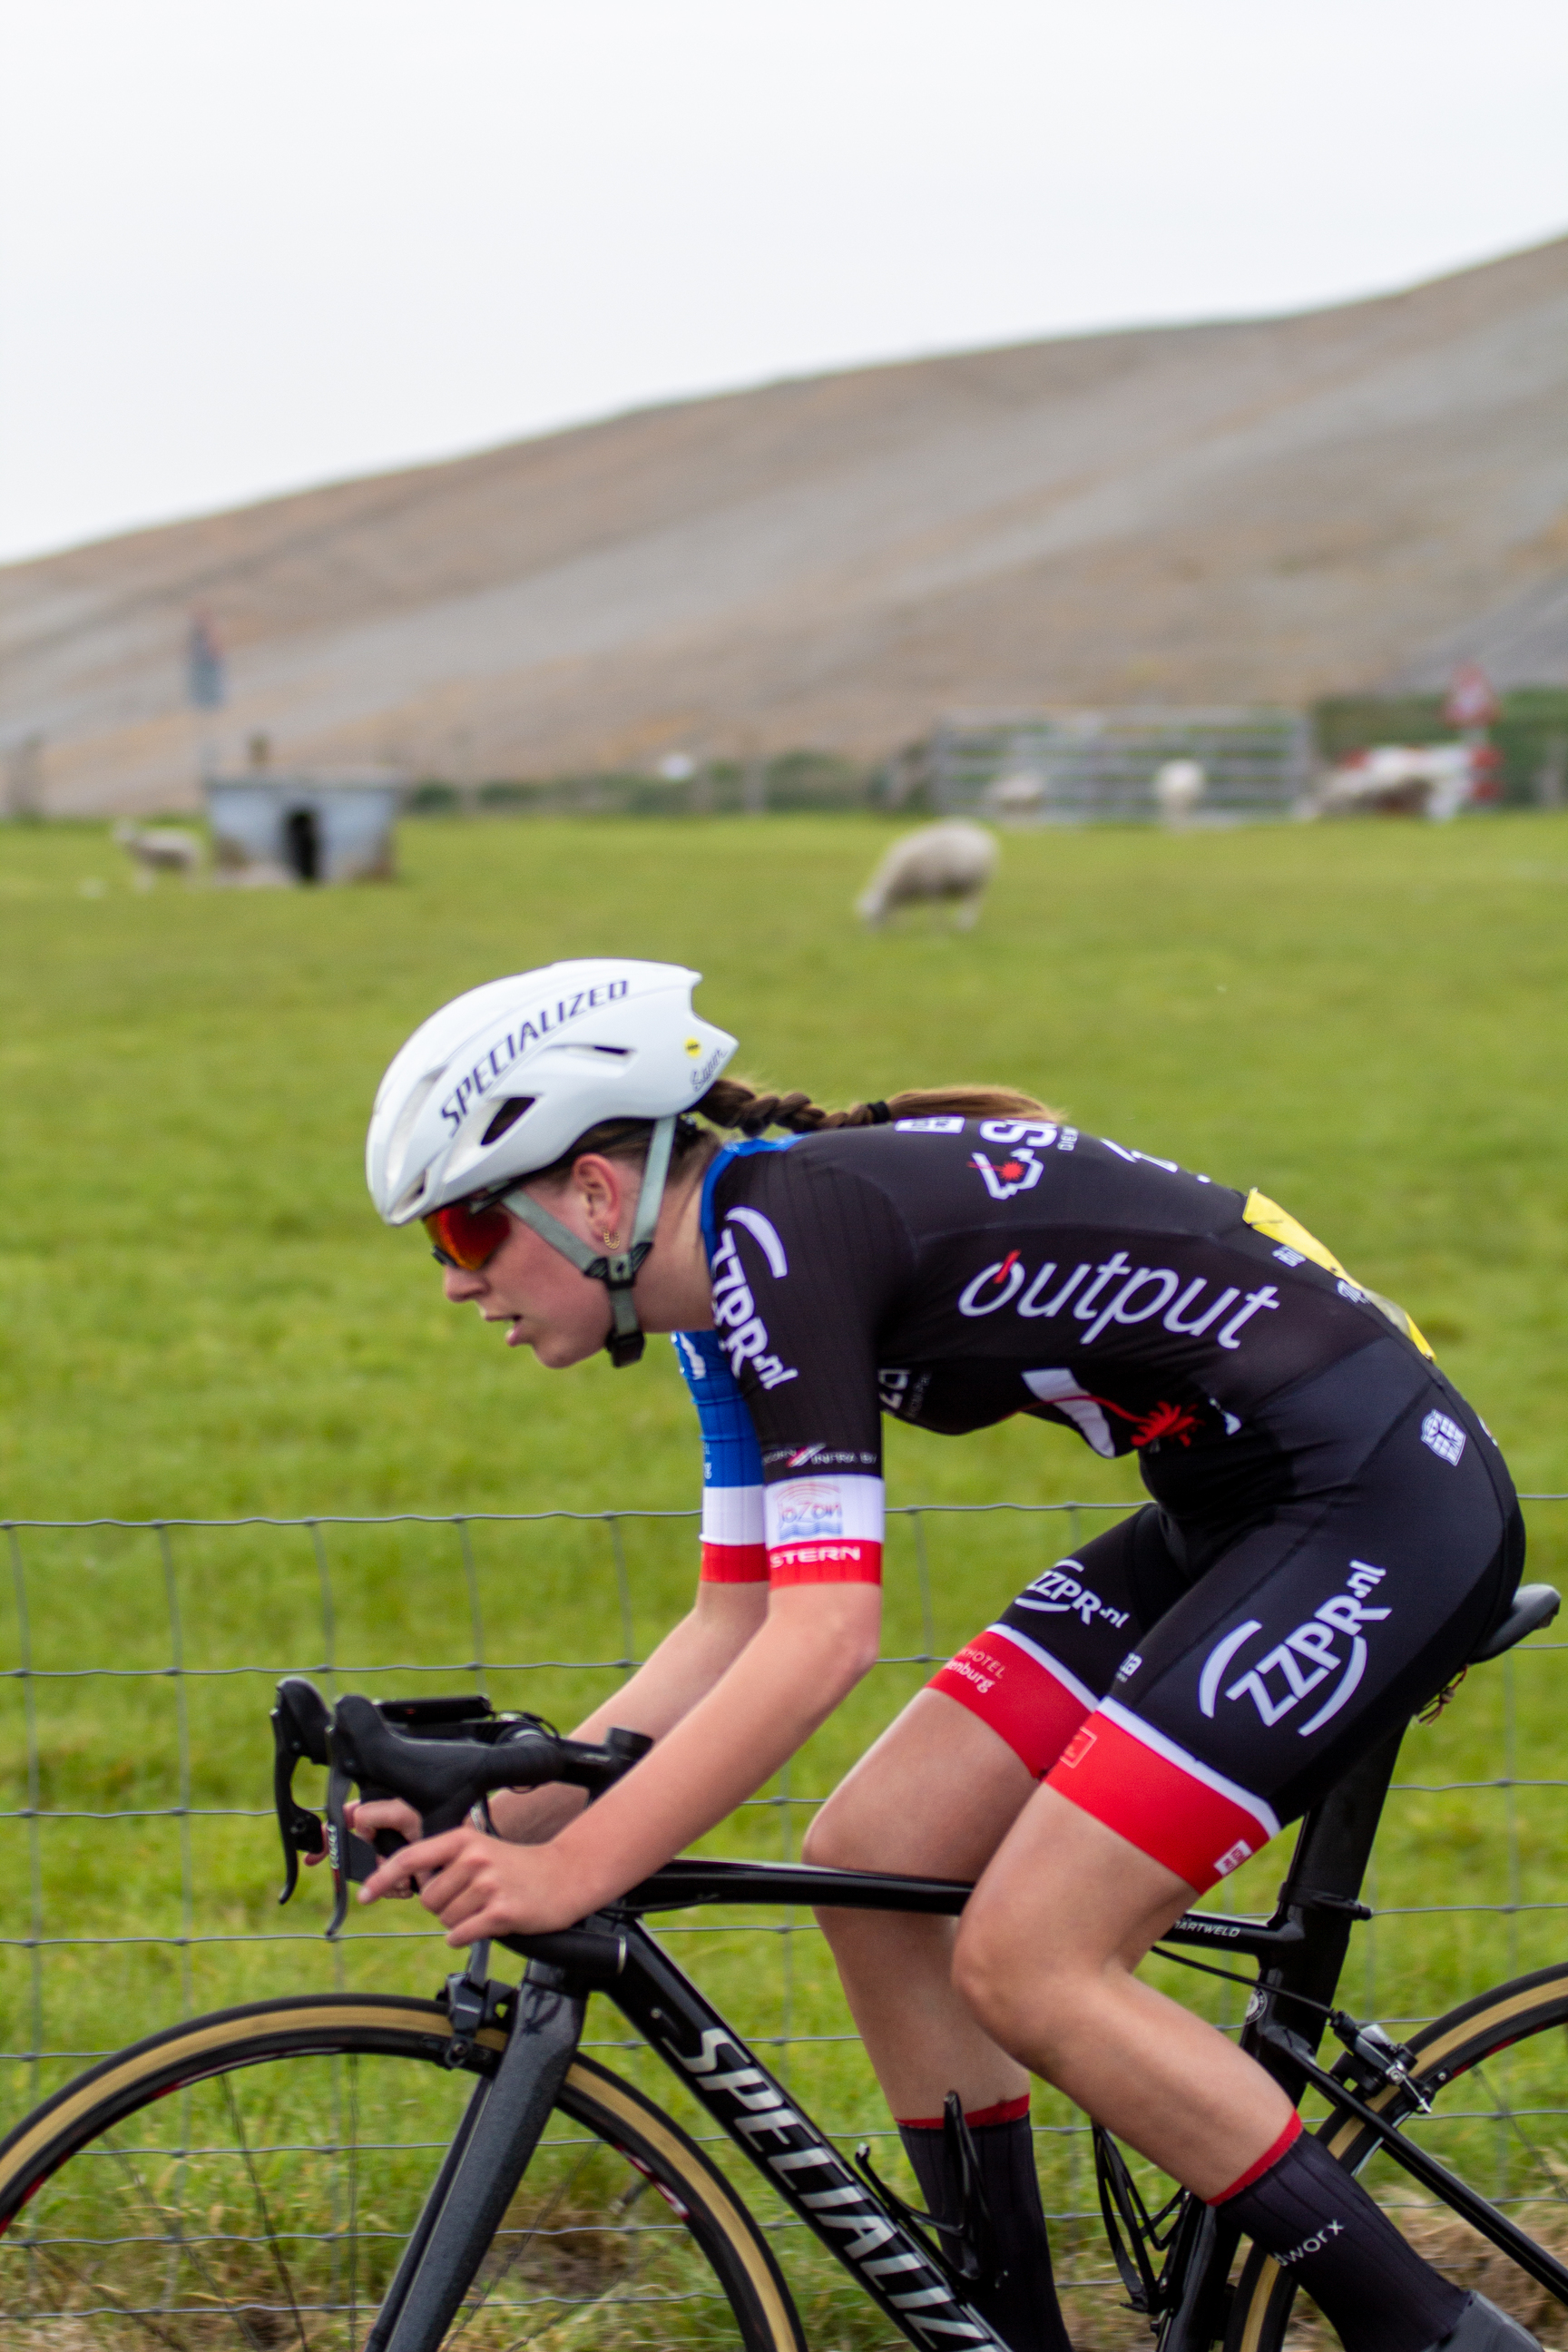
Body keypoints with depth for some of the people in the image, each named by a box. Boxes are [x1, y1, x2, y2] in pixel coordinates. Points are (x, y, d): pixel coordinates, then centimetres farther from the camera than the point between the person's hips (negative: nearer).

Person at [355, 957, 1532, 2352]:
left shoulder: (788, 1230, -20)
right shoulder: (732, 1284, 9)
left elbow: (822, 1642, -25)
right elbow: (732, 1636, 12)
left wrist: (575, 1870, -23)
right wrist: (490, 1820, 4)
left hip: (1383, 1504, -10)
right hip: (1230, 1515, 10)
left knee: (1023, 1964, -13)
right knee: (869, 1866, 4)